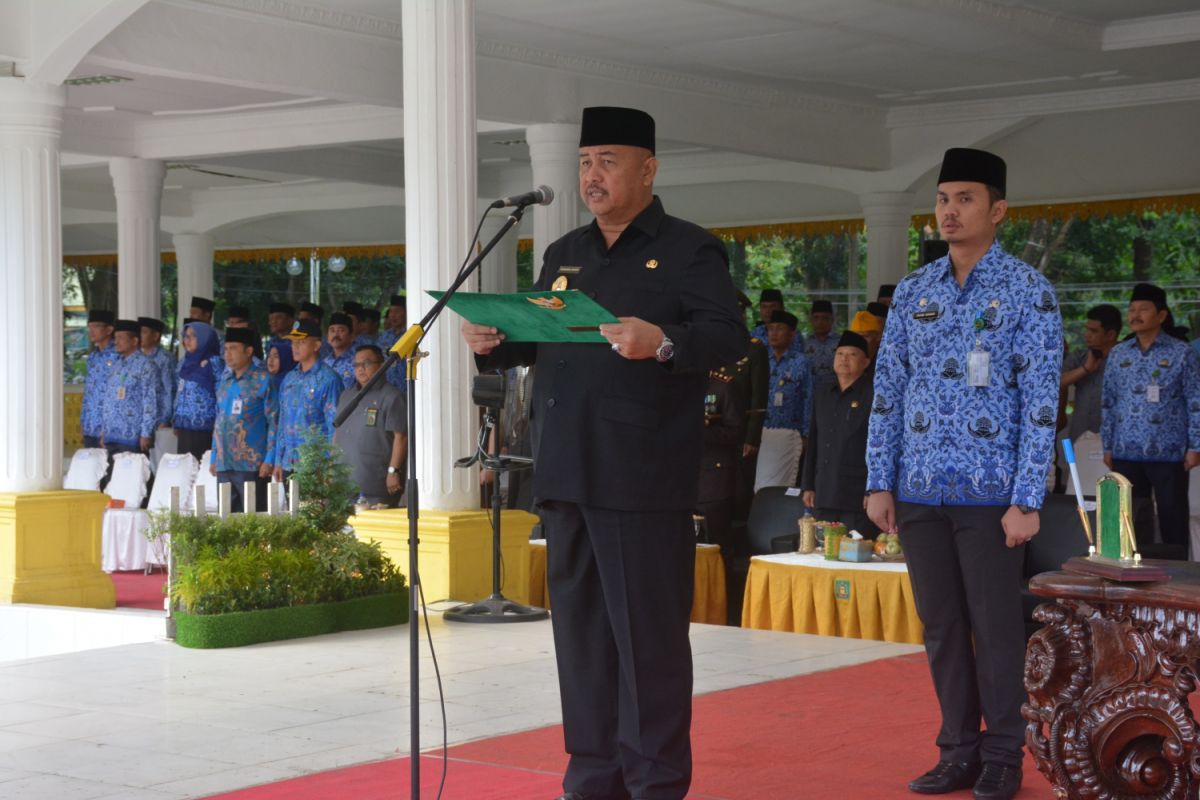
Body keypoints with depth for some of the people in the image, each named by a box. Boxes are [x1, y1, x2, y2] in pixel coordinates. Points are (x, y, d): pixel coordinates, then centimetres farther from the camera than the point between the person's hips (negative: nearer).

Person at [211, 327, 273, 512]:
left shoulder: (262, 379, -5)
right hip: (224, 464, 7)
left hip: (251, 465, -6)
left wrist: (269, 460, -14)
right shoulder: (225, 379, 14)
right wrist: (214, 457, 15)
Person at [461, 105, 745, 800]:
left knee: (648, 632, -3)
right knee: (580, 625, 10)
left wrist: (662, 343, -27)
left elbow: (730, 338, -10)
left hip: (645, 476, -6)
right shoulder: (565, 255, 19)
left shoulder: (690, 249, 0)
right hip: (567, 473, 6)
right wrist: (494, 342, 1)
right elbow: (535, 342, 22)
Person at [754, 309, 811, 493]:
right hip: (762, 432, 3)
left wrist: (805, 435, -4)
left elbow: (807, 400, 0)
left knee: (782, 486, -2)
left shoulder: (800, 362, -1)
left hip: (787, 434, -3)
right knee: (759, 486, 2)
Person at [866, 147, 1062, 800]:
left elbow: (1039, 402, -7)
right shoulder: (912, 292, 9)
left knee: (994, 626, 2)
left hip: (989, 492, -4)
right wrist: (879, 482, 4)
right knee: (940, 625, 9)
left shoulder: (1028, 292, -3)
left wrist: (1027, 500, -12)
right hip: (919, 490, 4)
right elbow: (888, 391, 11)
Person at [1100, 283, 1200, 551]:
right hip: (1126, 453, 4)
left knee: (1172, 519, 0)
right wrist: (1107, 446, 10)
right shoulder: (1118, 354, 11)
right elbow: (1108, 402, 14)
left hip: (1168, 454, -4)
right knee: (1130, 521, 8)